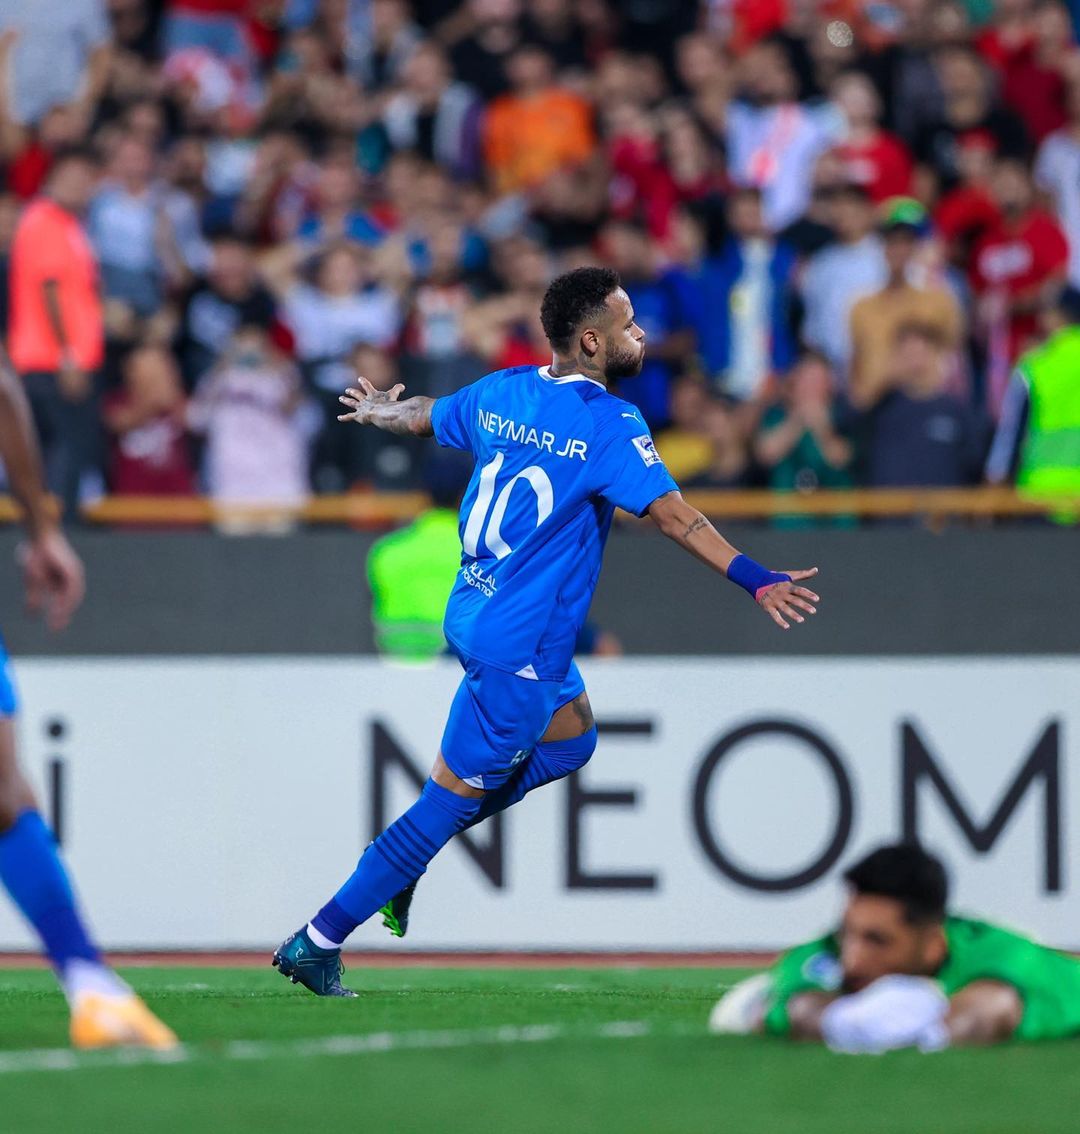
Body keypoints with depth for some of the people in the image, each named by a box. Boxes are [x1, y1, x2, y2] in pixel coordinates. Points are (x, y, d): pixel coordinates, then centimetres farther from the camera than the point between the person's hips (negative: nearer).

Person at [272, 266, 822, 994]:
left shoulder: (501, 392, 5)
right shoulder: (607, 425, -18)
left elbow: (422, 416, 24)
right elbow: (673, 515, -27)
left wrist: (378, 412, 46)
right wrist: (755, 581, -30)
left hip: (471, 615, 9)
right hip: (519, 647, -9)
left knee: (571, 737, 25)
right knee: (453, 797, -1)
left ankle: (408, 851, 23)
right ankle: (320, 942, 1)